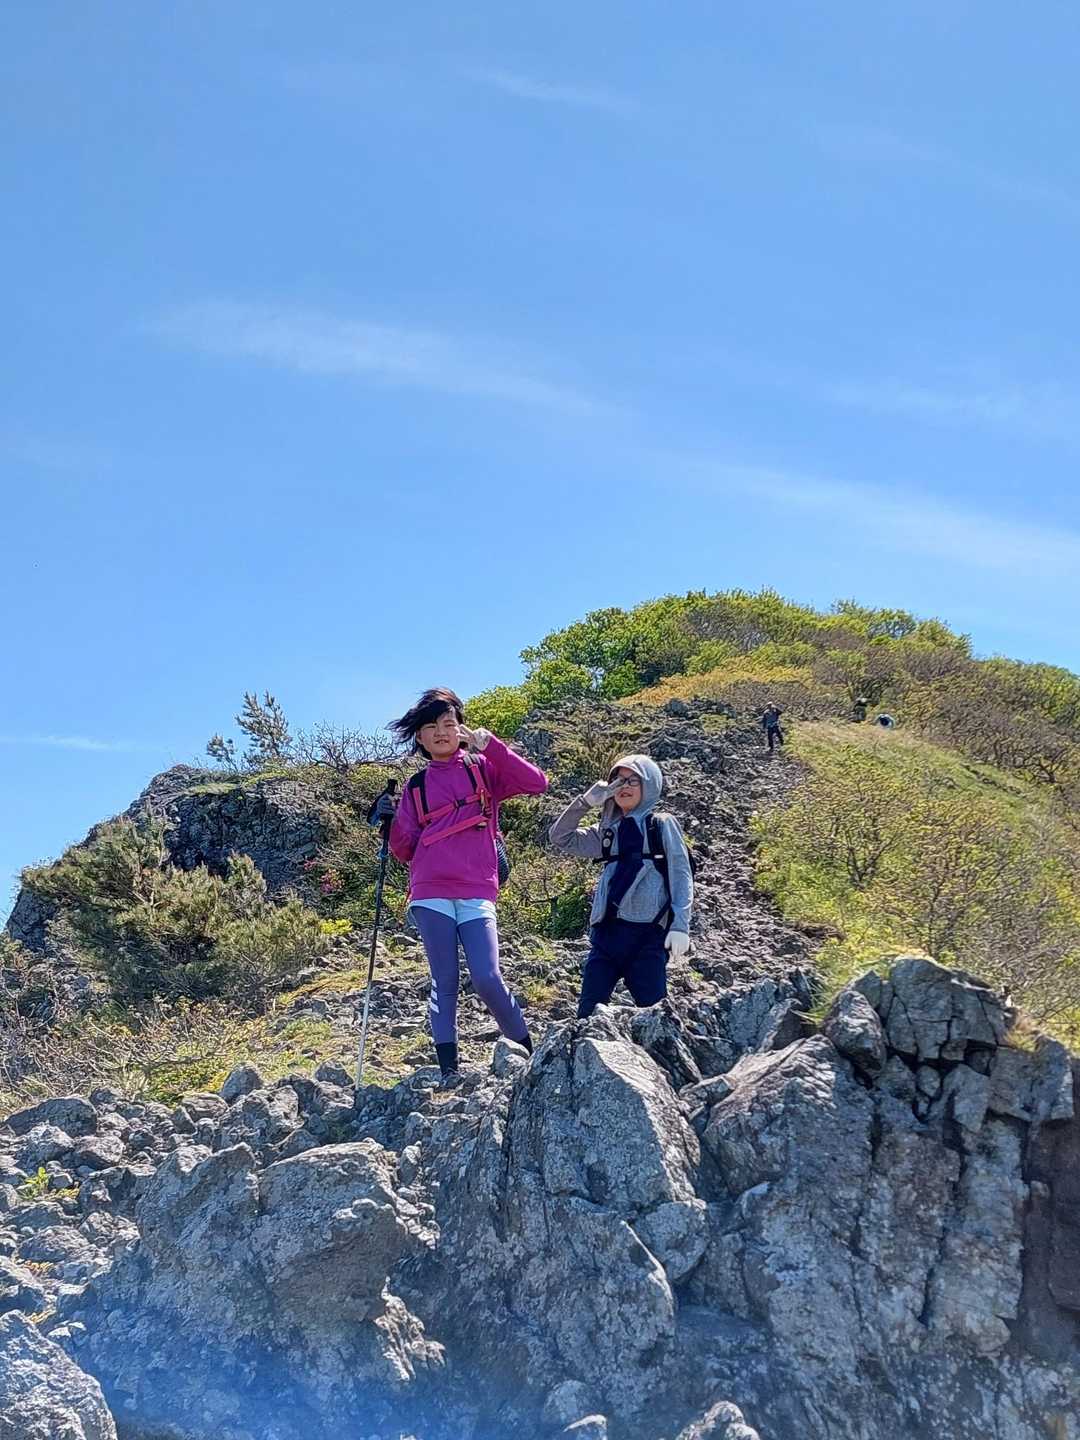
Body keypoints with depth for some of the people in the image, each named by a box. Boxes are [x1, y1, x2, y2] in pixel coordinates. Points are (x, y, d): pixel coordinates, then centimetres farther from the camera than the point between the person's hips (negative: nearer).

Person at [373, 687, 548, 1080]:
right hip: (430, 895, 2)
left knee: (488, 980, -13)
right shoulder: (416, 787, 16)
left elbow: (536, 783, -5)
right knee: (445, 981, 0)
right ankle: (448, 1070, 2)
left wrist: (488, 743, -8)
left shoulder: (483, 768, 12)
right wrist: (390, 820, -4)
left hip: (476, 895, -2)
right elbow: (405, 851, 14)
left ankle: (530, 1053, 6)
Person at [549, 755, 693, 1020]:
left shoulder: (663, 826, 5)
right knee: (589, 1012, -2)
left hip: (649, 933, -4)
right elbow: (560, 838, 13)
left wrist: (680, 925, -12)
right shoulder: (608, 832, 18)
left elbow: (681, 876, -1)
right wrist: (586, 801, 2)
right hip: (607, 930, 4)